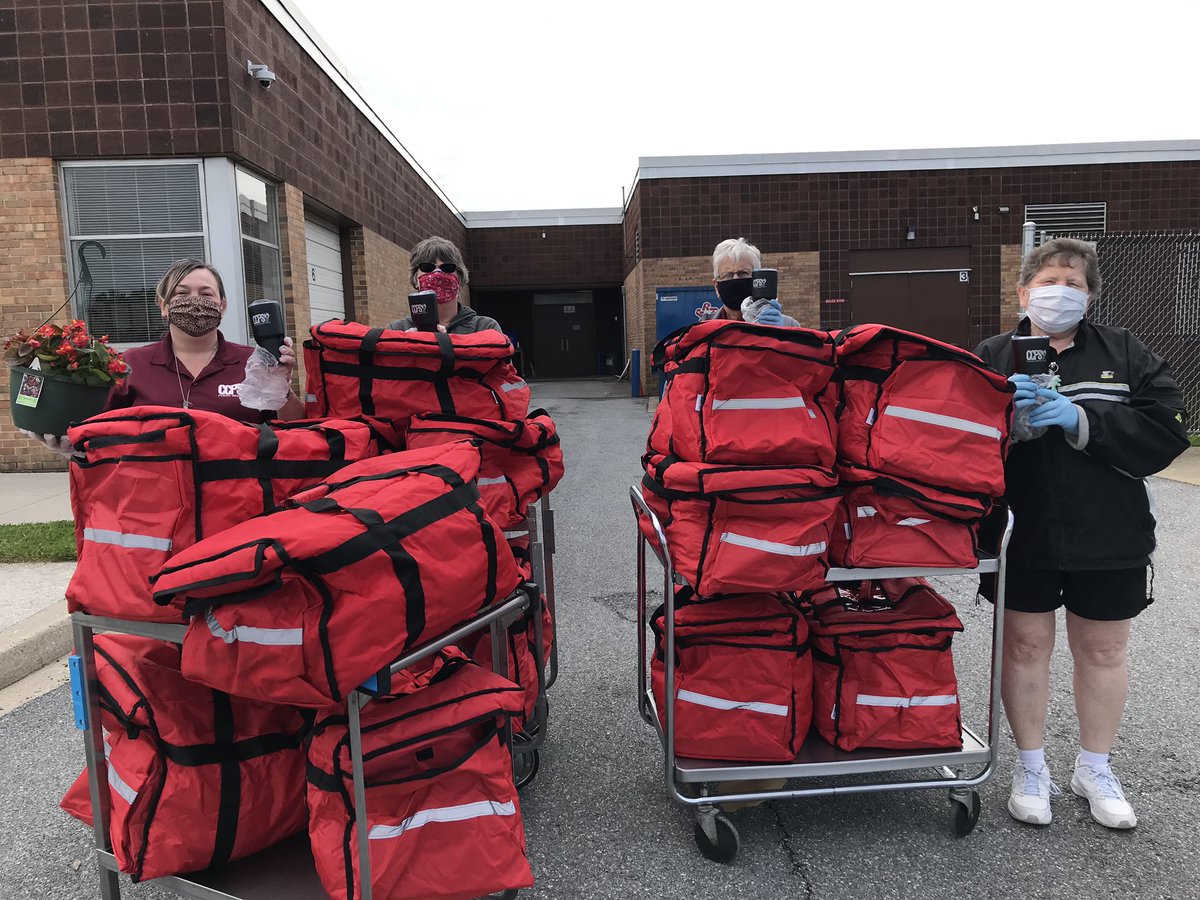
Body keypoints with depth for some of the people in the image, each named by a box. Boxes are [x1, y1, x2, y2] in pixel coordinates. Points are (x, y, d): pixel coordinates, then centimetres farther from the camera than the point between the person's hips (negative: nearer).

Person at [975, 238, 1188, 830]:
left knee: (1102, 650, 13)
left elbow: (1167, 430, -7)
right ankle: (1031, 766, 26)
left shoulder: (1124, 354, 5)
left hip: (1108, 536, 1)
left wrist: (1082, 420, -20)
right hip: (1022, 536, -1)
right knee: (1025, 645, 7)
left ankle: (1094, 768, 33)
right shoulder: (990, 359, 3)